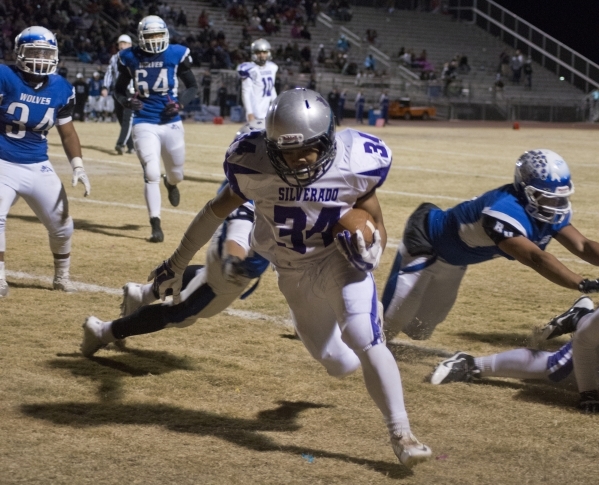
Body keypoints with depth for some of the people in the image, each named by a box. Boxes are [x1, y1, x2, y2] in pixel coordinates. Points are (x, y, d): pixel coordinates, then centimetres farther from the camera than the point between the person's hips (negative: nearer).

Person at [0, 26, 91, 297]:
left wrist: (78, 166, 1)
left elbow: (67, 132, 11)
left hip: (38, 168, 4)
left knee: (62, 225, 8)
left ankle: (62, 276, 32)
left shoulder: (61, 90, 0)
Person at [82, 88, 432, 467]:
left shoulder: (354, 164, -23)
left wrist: (372, 251, -30)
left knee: (364, 338, -25)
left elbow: (376, 224, -7)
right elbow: (219, 209, -4)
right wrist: (178, 262, 5)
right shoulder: (255, 165, -22)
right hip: (293, 272, 1)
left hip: (340, 261, -1)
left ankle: (402, 434, -10)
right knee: (340, 365, 7)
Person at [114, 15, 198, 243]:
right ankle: (156, 226, -5)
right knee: (151, 175, -13)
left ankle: (171, 183, 54)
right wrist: (126, 101, -10)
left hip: (171, 123, 1)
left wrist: (180, 103, -11)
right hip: (144, 123, -1)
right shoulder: (130, 58, -1)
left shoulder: (176, 55, -4)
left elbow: (193, 86, 7)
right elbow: (119, 89, 12)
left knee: (176, 172, 14)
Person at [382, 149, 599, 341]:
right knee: (389, 323, -4)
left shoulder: (554, 211, -16)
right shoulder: (505, 211, -43)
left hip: (454, 261, 9)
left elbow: (582, 246, -18)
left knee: (419, 330, 19)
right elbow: (535, 258, -54)